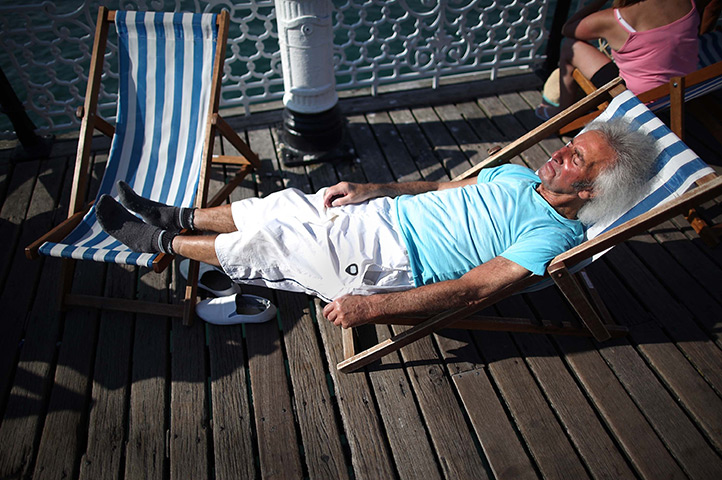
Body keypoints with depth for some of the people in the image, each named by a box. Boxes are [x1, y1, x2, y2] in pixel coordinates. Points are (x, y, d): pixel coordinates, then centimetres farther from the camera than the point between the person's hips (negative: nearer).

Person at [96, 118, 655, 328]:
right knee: (282, 204, 5)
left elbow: (472, 289, -23)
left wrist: (372, 307, -27)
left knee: (265, 242, -4)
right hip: (387, 213, 7)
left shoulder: (554, 235, -15)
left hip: (389, 264, -7)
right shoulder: (519, 175, 11)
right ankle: (177, 215, 27)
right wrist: (373, 189, 6)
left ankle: (160, 241, 18)